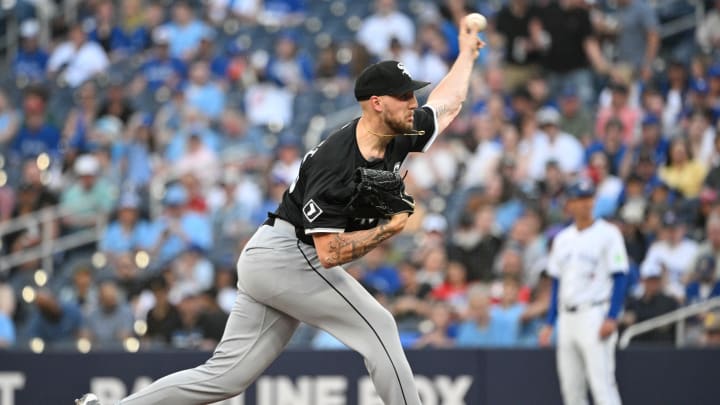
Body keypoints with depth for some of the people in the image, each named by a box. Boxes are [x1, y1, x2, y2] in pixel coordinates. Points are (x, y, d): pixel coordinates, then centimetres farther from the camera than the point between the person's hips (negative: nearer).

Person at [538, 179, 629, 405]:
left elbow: (619, 278, -8)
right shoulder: (562, 239, 15)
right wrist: (549, 323, 14)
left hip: (595, 316, -7)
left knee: (601, 382, -15)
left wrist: (612, 318, -18)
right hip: (567, 318, 7)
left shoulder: (607, 234, -3)